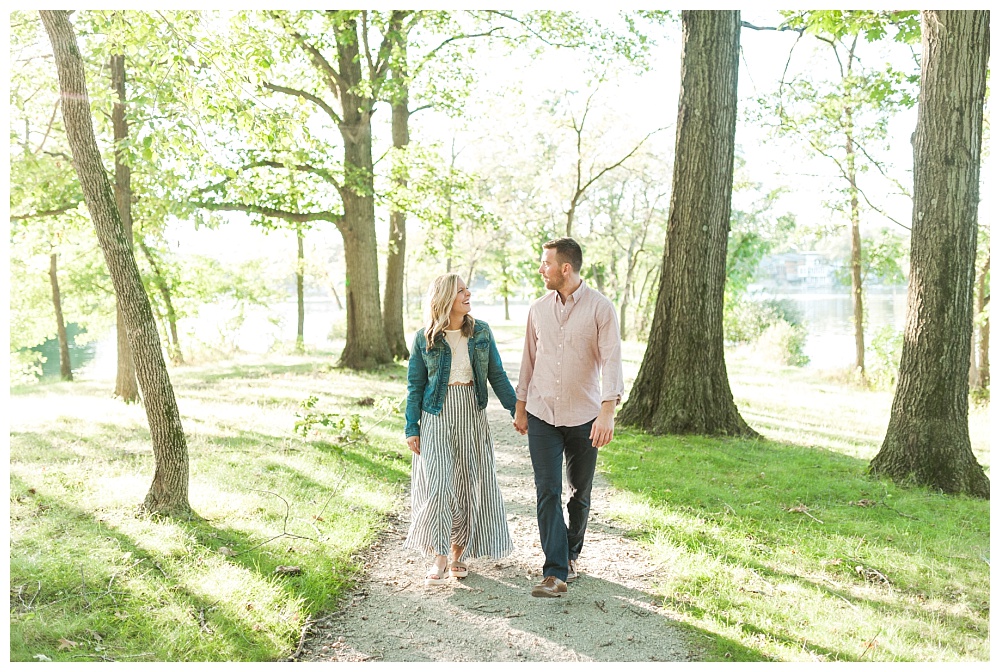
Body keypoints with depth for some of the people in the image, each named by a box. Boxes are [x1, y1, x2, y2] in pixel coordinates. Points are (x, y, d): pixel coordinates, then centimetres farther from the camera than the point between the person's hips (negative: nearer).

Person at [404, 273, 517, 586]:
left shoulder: (481, 331, 3)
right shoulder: (424, 339, -2)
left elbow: (497, 375, 8)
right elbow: (415, 386, 2)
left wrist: (517, 410, 4)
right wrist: (411, 428, -3)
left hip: (472, 413, 2)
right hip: (436, 416, -2)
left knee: (469, 483, 5)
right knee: (437, 483, -9)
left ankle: (459, 552, 21)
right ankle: (439, 557, 1)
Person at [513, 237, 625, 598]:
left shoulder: (600, 308, -7)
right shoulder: (538, 309, 5)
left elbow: (611, 360, -13)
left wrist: (607, 410, -24)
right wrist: (520, 407, 15)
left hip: (584, 416, -2)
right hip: (542, 415, 2)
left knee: (580, 493, 12)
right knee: (547, 493, -5)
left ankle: (570, 553, 33)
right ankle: (555, 573, -3)